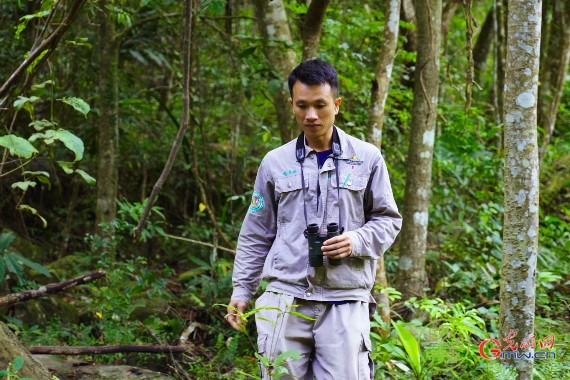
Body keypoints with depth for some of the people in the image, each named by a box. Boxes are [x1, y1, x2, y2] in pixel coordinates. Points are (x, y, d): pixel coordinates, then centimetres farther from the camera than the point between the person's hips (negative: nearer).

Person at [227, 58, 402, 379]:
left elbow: (388, 220, 11)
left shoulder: (367, 158, 6)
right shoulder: (276, 162, 9)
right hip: (285, 299, 1)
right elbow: (256, 236, 14)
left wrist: (357, 241, -8)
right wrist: (241, 291, 11)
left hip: (345, 301, -1)